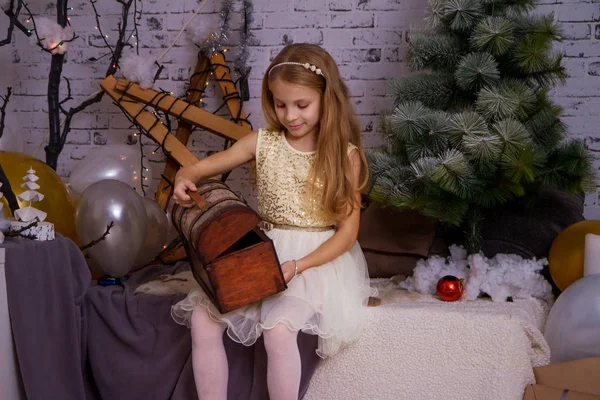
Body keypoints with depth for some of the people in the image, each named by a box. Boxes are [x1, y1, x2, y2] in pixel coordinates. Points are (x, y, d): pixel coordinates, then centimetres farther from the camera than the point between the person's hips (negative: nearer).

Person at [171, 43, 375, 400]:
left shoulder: (344, 155, -6)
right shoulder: (263, 143, 3)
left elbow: (348, 231, -6)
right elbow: (202, 167, 11)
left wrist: (298, 266, -19)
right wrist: (185, 180, -14)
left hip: (317, 257, -4)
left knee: (278, 329, -30)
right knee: (203, 320, -14)